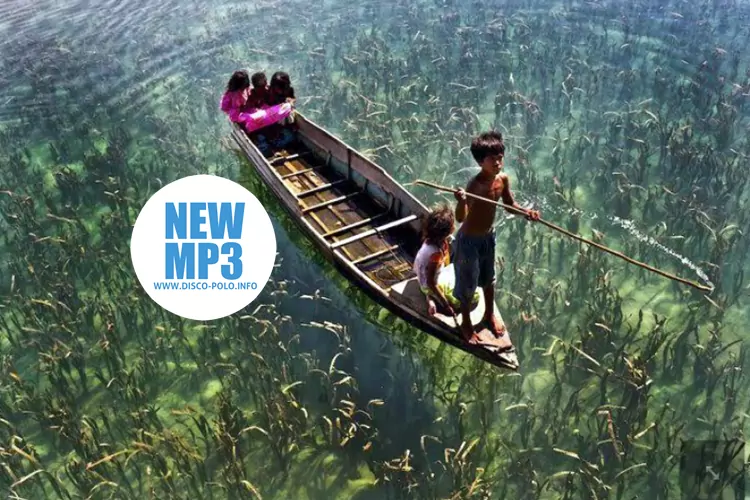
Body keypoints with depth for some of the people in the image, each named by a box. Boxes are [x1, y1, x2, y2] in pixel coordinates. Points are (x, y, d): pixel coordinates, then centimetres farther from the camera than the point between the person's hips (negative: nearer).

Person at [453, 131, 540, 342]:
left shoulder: (503, 179, -10)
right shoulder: (474, 186, -32)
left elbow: (510, 205, 5)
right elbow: (460, 218, -42)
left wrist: (526, 212, -14)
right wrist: (461, 202, -62)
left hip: (488, 237, 7)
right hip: (469, 240, -7)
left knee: (489, 278, 26)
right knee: (468, 282, 12)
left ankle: (490, 314, 50)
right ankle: (466, 322, 35)